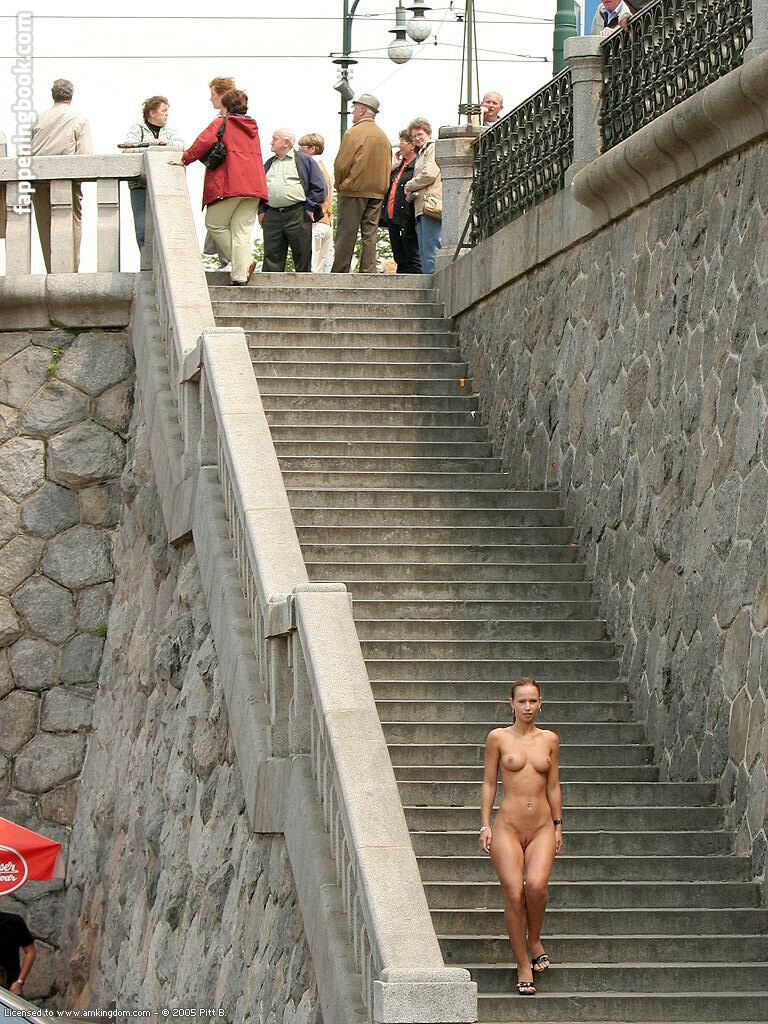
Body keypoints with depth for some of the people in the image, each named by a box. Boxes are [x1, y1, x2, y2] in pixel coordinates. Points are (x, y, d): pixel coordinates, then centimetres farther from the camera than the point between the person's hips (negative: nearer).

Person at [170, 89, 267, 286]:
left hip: (230, 185, -6)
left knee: (214, 224, 7)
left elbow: (205, 142, -13)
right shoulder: (253, 127, 20)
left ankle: (245, 263, -2)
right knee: (242, 231, 4)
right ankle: (240, 275, -4)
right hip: (253, 186, 6)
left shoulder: (221, 123, 1)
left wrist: (185, 158, -2)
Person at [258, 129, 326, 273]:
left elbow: (318, 186, 1)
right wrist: (261, 210, 12)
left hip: (298, 214, -4)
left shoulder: (305, 160, 5)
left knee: (302, 256, -2)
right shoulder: (269, 164, 21)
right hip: (272, 216, 4)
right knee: (272, 255, 0)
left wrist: (310, 207, -5)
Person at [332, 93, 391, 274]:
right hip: (377, 193, 6)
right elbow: (387, 168, 14)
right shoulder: (383, 137, 10)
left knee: (346, 235, -2)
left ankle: (339, 273, -1)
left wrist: (339, 185, 3)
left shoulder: (353, 133, -11)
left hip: (353, 191, -6)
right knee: (370, 236, 6)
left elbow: (341, 164, -12)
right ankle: (368, 273, 2)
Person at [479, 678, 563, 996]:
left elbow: (553, 785, 15)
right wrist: (485, 825, 1)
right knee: (514, 895, -10)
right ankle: (523, 966, 2)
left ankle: (535, 941, 6)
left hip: (542, 827, 1)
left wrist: (558, 825, 13)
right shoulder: (498, 738, 3)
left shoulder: (549, 739, 10)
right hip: (508, 826, -1)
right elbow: (489, 783, 6)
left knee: (536, 885, -22)